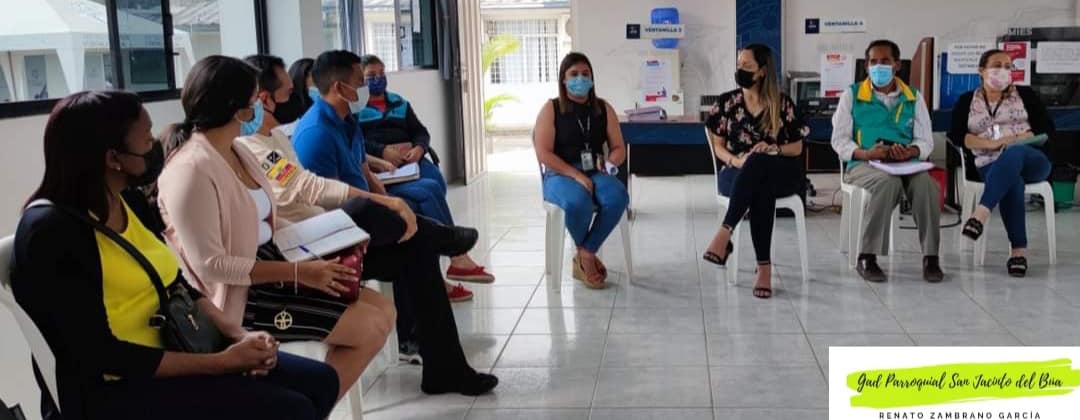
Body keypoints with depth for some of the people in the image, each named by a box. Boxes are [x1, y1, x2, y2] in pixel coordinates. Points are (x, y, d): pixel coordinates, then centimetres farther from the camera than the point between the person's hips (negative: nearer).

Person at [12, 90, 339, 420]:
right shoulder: (50, 230, -18)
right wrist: (223, 362, -21)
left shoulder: (130, 201, 6)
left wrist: (238, 335, -7)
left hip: (173, 354, 8)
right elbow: (101, 355, -22)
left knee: (319, 381, 1)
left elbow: (178, 287, 11)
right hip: (112, 389, -8)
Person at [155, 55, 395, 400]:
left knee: (383, 310, 3)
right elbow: (210, 265, -24)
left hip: (271, 273, 9)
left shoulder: (236, 152, 8)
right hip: (239, 296, -9)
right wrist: (298, 272, -25)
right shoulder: (191, 168, -21)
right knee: (369, 328, -15)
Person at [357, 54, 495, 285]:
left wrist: (419, 148, -3)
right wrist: (384, 152, -18)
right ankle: (457, 257, -27)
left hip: (411, 162, 5)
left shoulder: (399, 103, 29)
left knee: (437, 183, -29)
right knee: (430, 190, -29)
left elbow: (421, 132, 20)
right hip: (380, 170, -5)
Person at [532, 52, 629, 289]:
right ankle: (586, 255, -6)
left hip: (595, 173, 4)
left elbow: (619, 149, 14)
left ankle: (585, 255, -15)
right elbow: (543, 154, -8)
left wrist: (609, 164, -10)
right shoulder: (551, 109, 1)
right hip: (560, 175, -3)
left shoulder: (604, 109, 13)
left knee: (618, 197, -31)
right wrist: (576, 175, -18)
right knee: (578, 202, -38)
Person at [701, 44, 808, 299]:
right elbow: (718, 147, 9)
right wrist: (735, 160, -13)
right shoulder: (726, 102, 10)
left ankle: (725, 234, -48)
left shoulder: (782, 104, 6)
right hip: (739, 173, 1)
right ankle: (764, 267, -44)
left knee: (756, 162, -40)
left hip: (780, 174, -1)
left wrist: (773, 149, -13)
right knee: (761, 191, -39)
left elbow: (797, 147, 9)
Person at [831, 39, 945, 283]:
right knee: (888, 181, -37)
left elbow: (926, 140, 11)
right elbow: (839, 140, 4)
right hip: (864, 165, -2)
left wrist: (910, 152, -14)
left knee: (926, 184, -32)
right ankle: (867, 257, -30)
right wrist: (865, 153, -17)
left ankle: (930, 257, -25)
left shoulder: (914, 97, 17)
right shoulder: (852, 95, 10)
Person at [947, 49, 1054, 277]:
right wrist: (989, 143, -13)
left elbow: (1046, 129, 6)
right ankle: (1018, 250, -43)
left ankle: (981, 213, -53)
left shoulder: (1025, 95, 15)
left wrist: (1015, 140, -11)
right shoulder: (967, 101, 15)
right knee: (1012, 180, -37)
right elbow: (956, 134, 1)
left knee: (1013, 154, -38)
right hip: (990, 167, 0)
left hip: (1030, 161, 0)